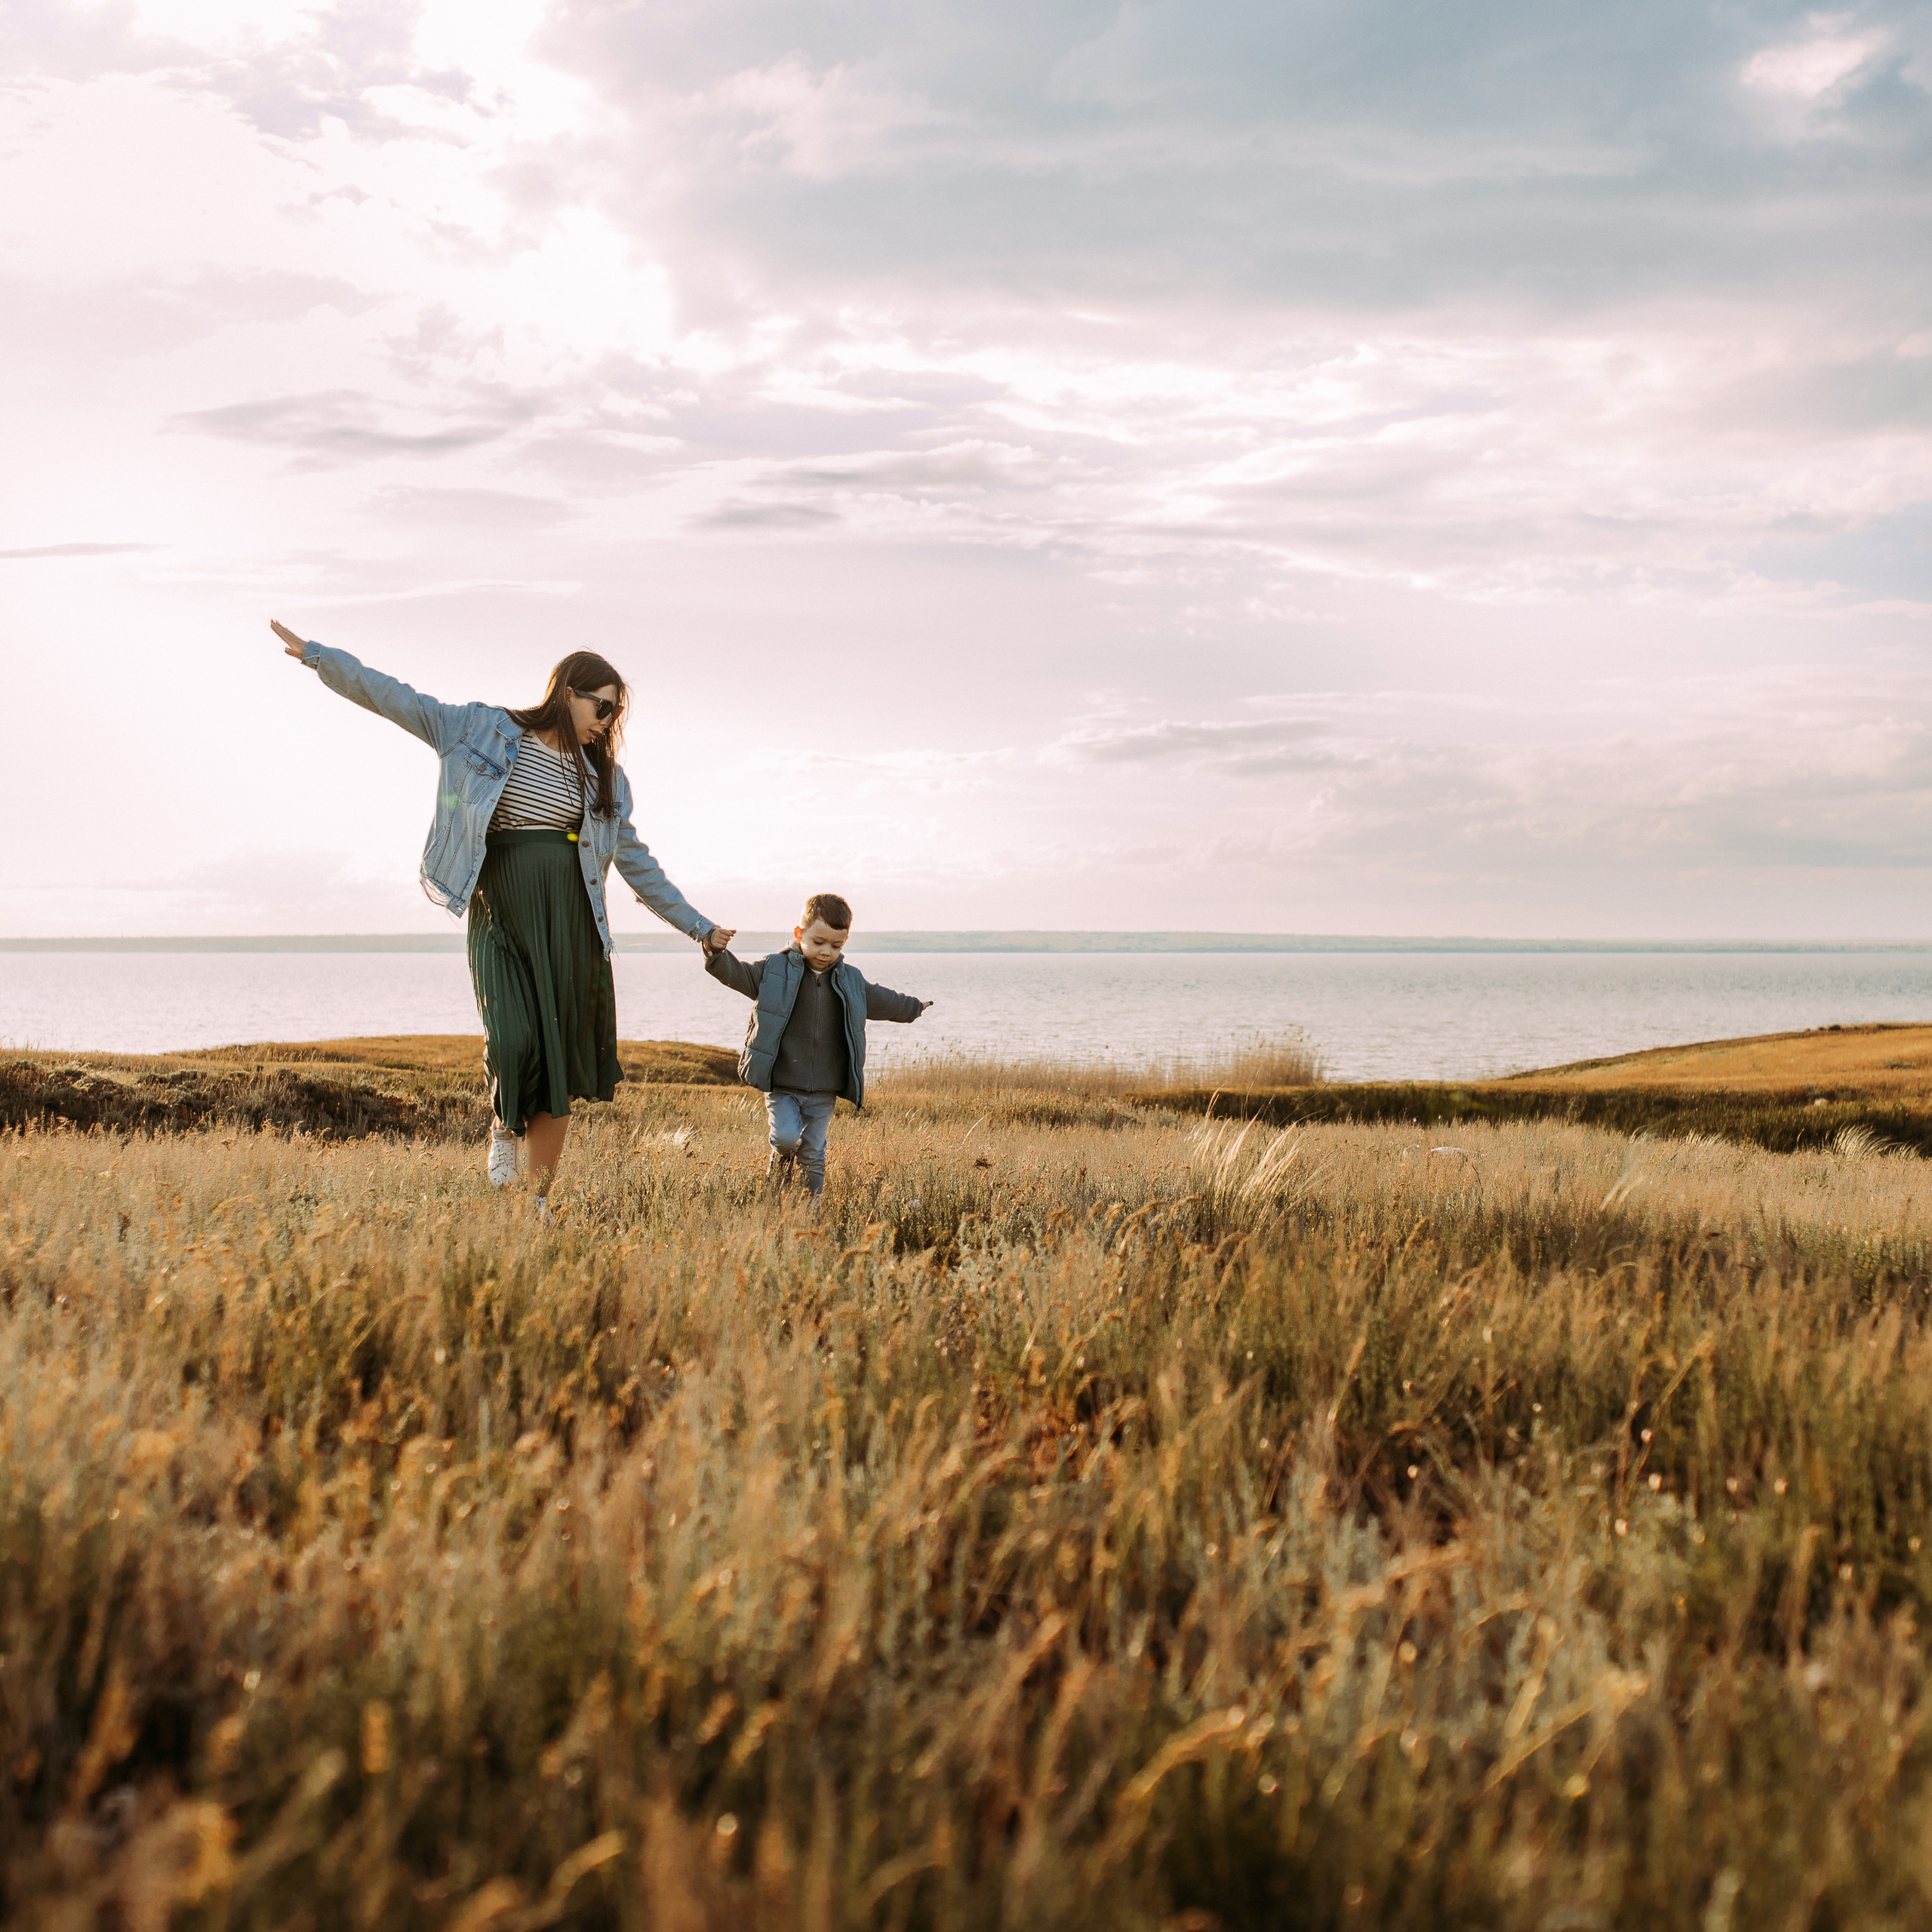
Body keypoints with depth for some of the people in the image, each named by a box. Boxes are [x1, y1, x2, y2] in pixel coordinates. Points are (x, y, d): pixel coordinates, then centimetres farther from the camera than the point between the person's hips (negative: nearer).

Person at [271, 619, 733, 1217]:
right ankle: (503, 1127, 11)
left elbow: (635, 861, 19)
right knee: (513, 1042, -23)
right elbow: (396, 700, 1)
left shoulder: (601, 776, 12)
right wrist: (315, 654, -4)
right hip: (500, 917, -3)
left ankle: (541, 1203, 12)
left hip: (568, 921, 3)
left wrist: (698, 926, 20)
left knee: (560, 1066, 1)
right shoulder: (484, 731, 3)